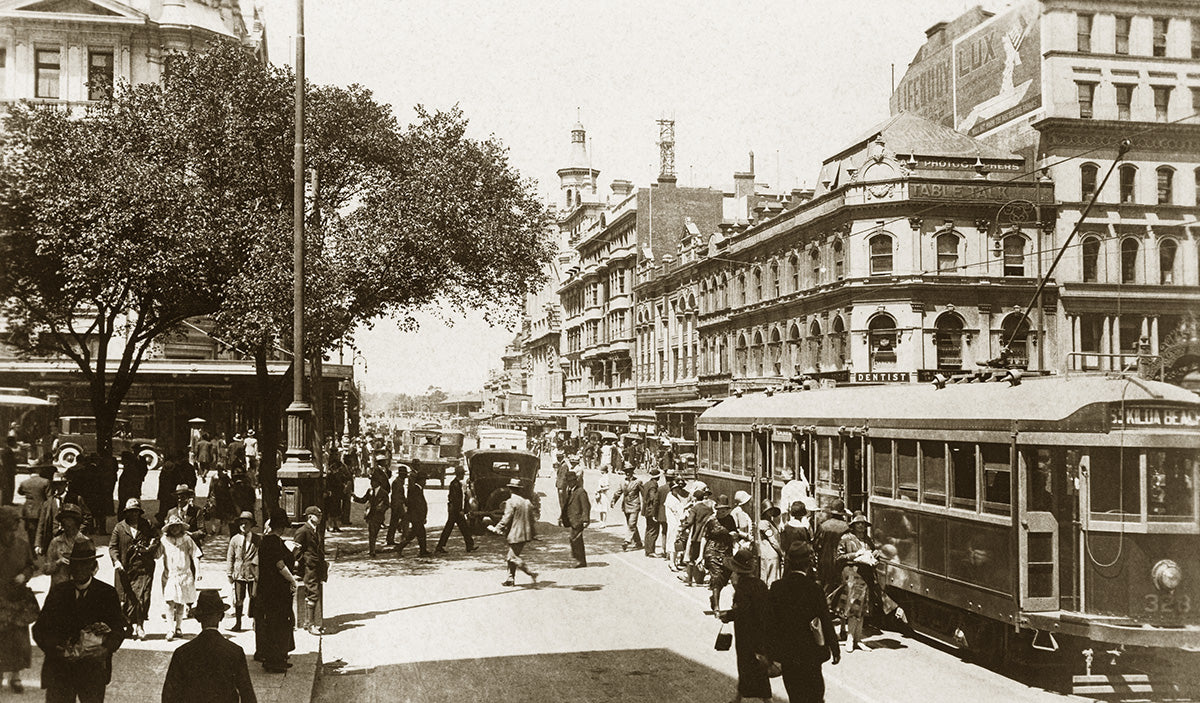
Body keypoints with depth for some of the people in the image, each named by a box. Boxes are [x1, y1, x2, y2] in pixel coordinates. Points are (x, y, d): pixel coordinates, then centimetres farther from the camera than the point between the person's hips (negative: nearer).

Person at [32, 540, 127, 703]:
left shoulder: (108, 593, 4)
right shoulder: (57, 592, 10)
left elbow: (118, 629, 1)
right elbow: (39, 628, 6)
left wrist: (106, 648, -19)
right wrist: (54, 648, -11)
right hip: (59, 668, 1)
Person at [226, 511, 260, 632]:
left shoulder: (257, 539, 2)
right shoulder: (235, 539, 7)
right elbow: (230, 557, 10)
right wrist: (229, 573, 4)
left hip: (253, 573, -2)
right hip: (239, 573, 2)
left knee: (254, 599, 1)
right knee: (238, 600, 4)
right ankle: (238, 623, 15)